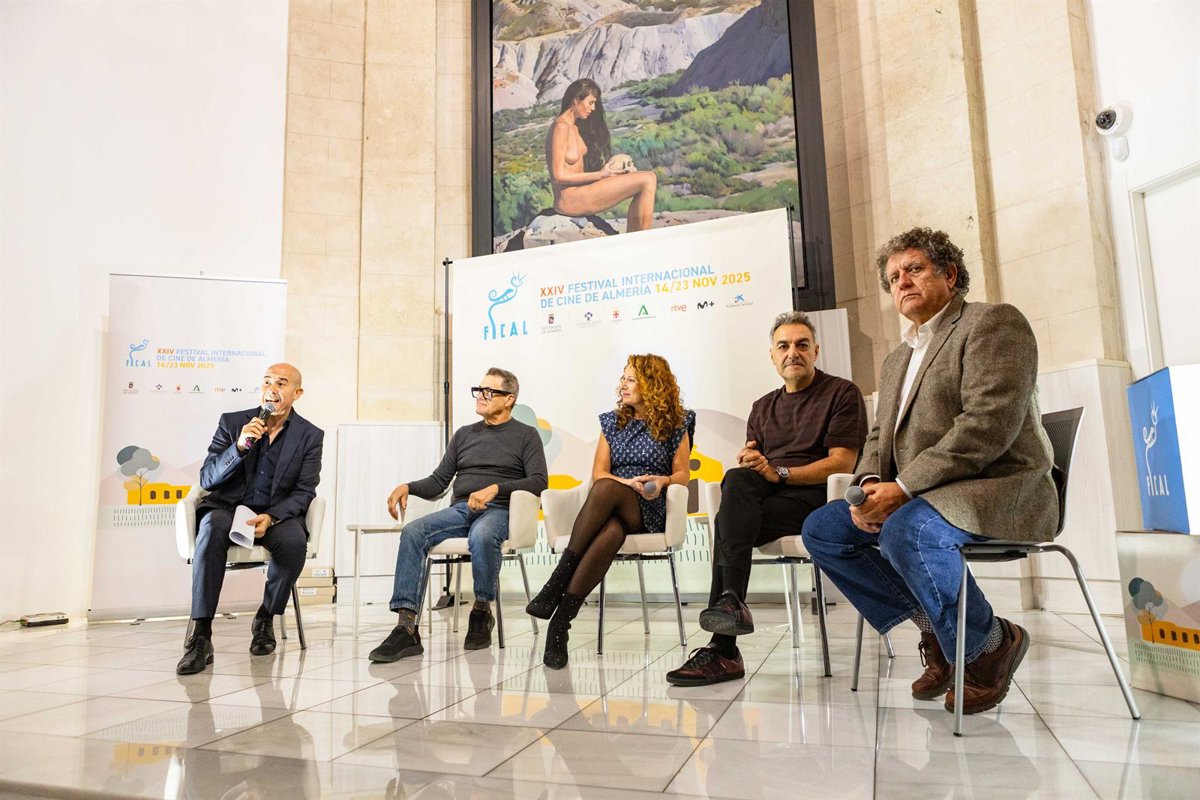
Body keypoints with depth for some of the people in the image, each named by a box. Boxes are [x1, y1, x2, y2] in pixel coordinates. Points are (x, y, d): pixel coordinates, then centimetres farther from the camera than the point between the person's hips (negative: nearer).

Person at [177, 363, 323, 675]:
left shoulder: (311, 436, 3)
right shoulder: (232, 422, 5)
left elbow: (303, 492, -3)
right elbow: (207, 480, -1)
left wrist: (270, 517, -21)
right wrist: (240, 446, -18)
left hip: (277, 515, 0)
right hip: (228, 507, 0)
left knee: (294, 541, -33)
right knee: (213, 529, -35)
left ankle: (265, 620, -7)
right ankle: (200, 637, -32)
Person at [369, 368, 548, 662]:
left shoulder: (526, 435, 10)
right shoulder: (464, 434, 25)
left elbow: (538, 481, -5)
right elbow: (439, 481, 21)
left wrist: (495, 488, -18)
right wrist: (408, 487, 1)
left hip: (499, 511, -4)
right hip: (460, 509, 5)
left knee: (481, 536, -39)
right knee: (413, 532, -25)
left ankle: (482, 612, -15)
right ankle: (406, 629, -29)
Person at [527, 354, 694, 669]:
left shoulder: (675, 425, 13)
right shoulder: (612, 422, 20)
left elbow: (682, 475, 11)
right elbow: (598, 472, 12)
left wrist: (662, 481, -11)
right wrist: (628, 482, -8)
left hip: (648, 510, -2)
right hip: (610, 509, 2)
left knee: (605, 489, -38)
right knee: (611, 532, -39)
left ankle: (559, 578, -42)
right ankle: (560, 622, -43)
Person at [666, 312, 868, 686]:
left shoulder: (842, 393, 7)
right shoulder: (762, 407, 25)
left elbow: (842, 462, -6)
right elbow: (751, 467, 18)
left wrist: (779, 472, -16)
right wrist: (748, 464, -9)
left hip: (814, 497, -4)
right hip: (762, 496, 5)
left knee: (729, 520, -29)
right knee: (737, 479, -31)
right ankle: (731, 604, -36)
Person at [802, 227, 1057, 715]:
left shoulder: (993, 322, -5)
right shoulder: (897, 360, 22)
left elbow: (990, 422, -19)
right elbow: (881, 436, 18)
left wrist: (903, 486, -21)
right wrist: (872, 485, -6)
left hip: (999, 490, -8)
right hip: (915, 497, 8)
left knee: (906, 531, -35)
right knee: (822, 529, -4)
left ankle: (990, 644, -7)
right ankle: (933, 626, 4)